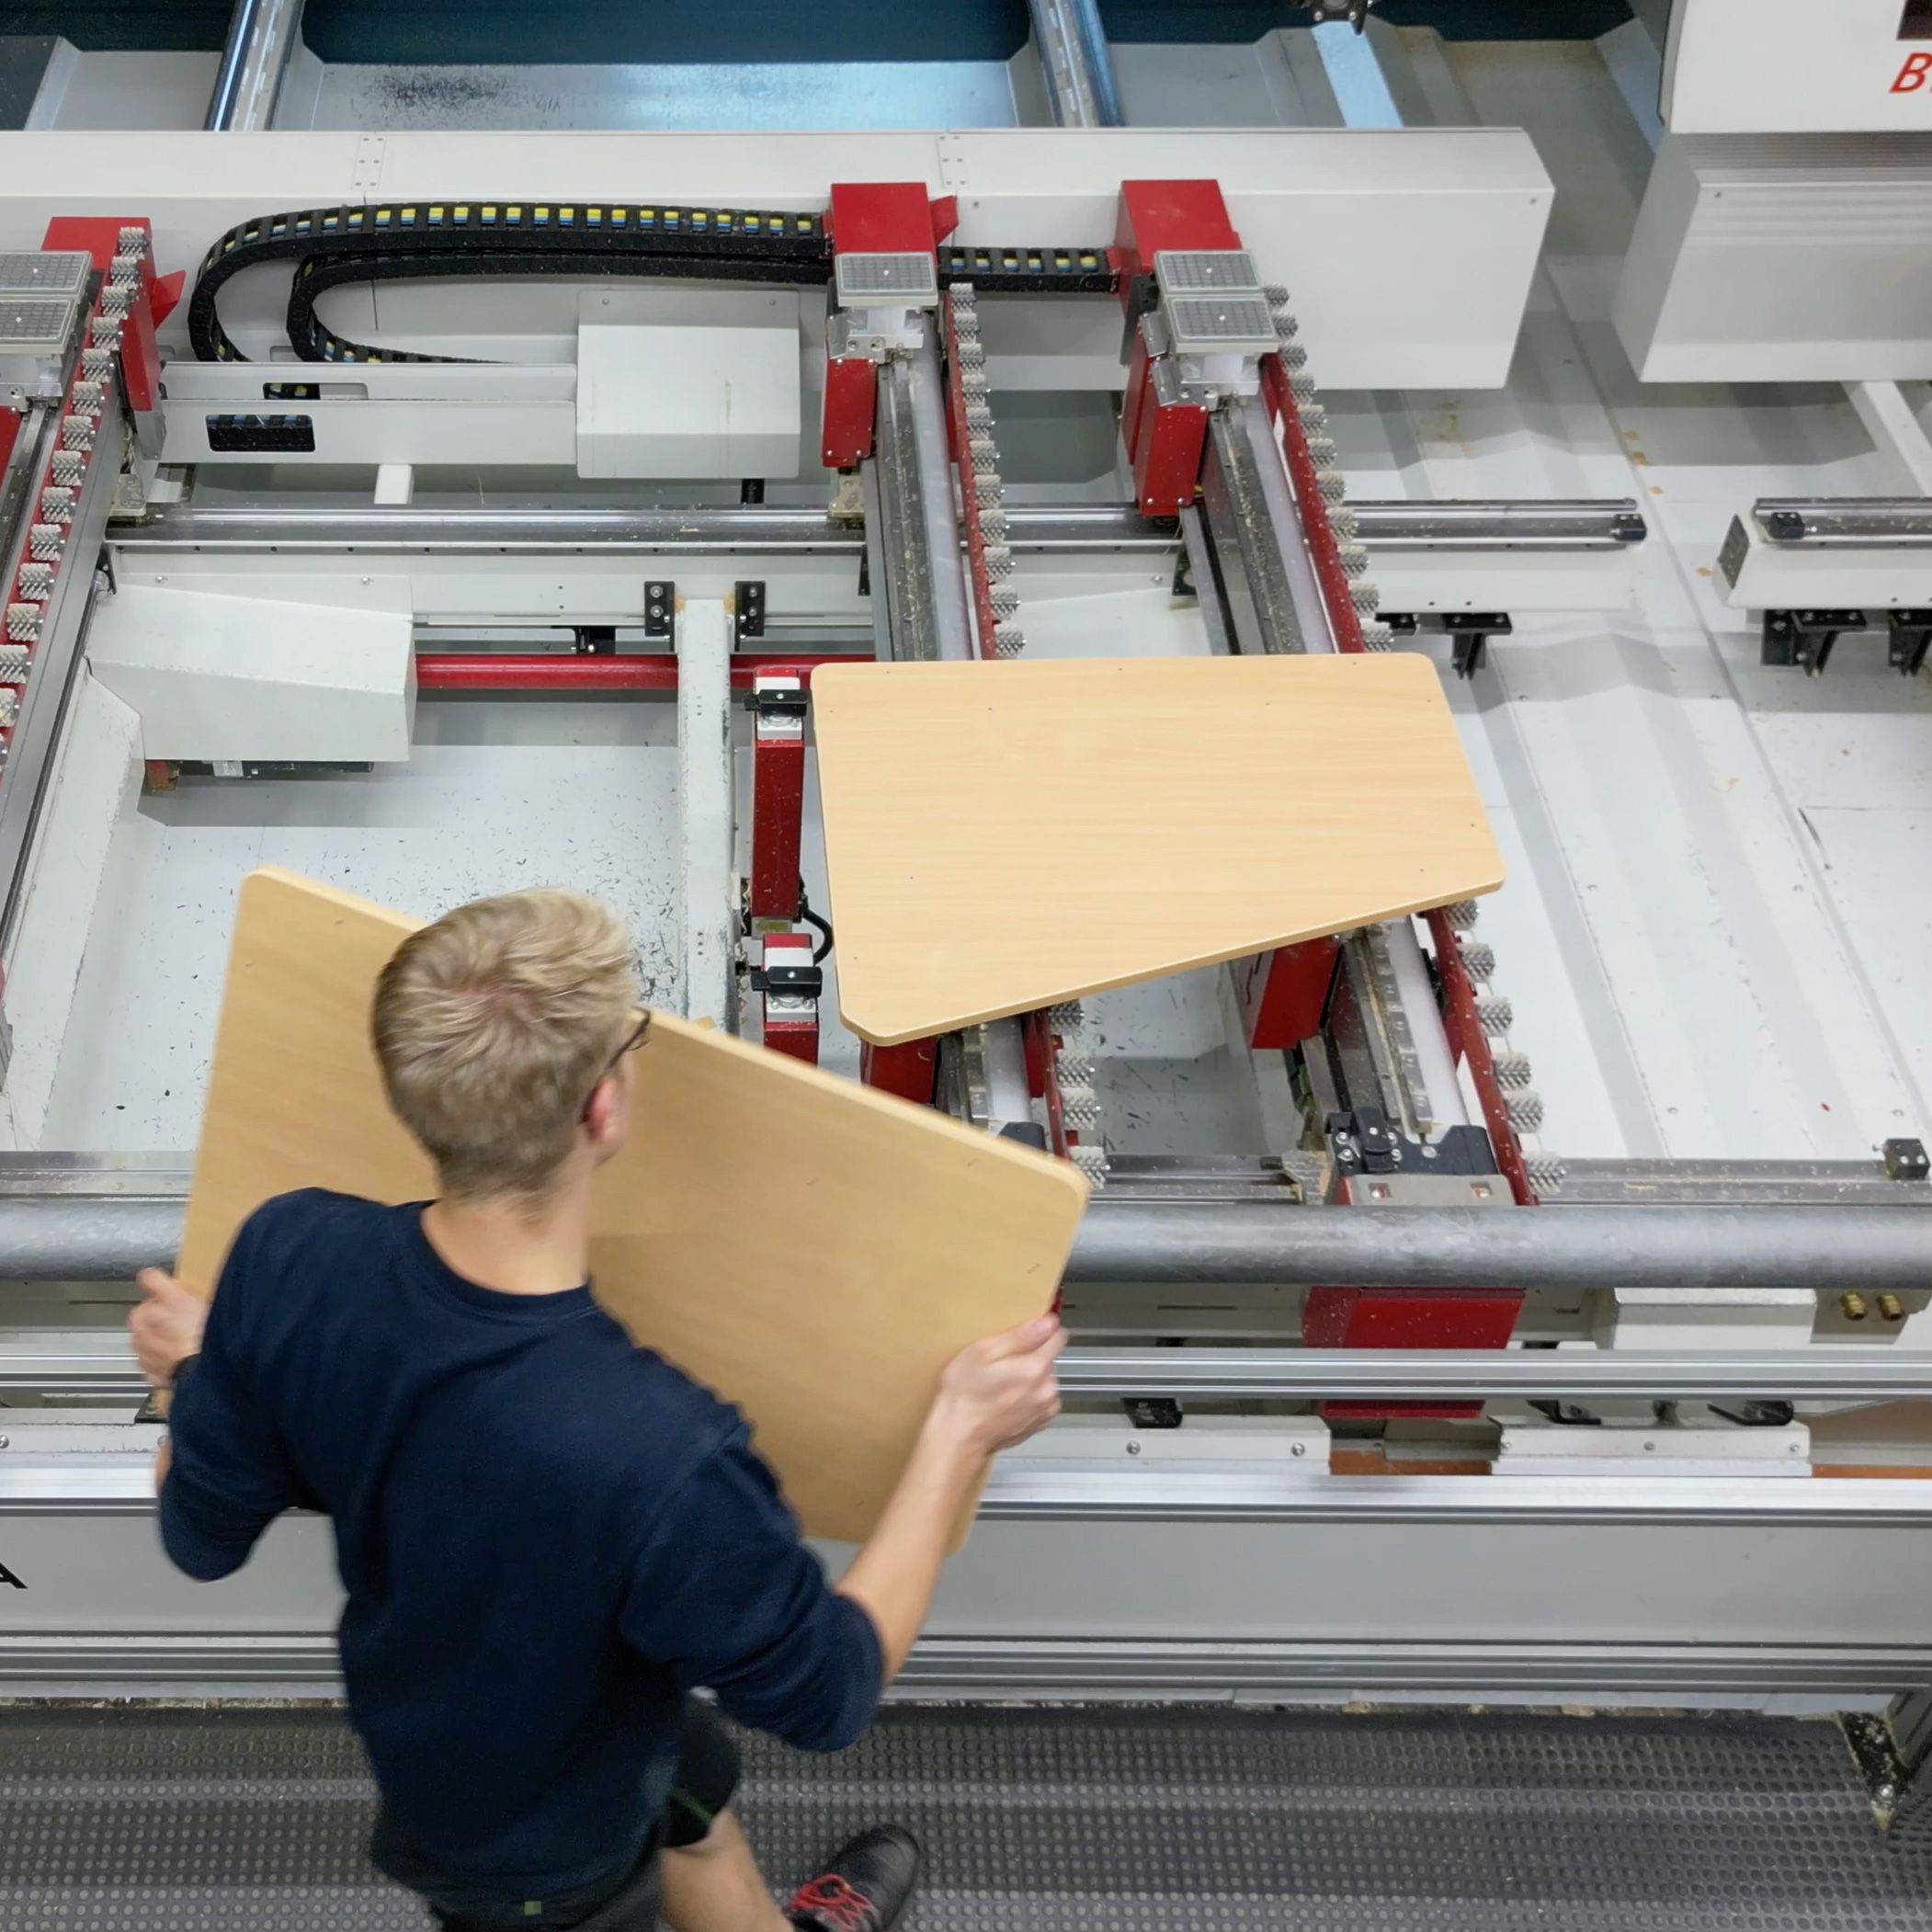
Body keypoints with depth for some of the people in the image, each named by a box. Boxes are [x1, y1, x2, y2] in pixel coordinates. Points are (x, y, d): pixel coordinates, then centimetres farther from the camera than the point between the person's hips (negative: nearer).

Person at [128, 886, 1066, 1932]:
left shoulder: (287, 1255, -31)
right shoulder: (660, 1457, -47)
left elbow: (202, 1536, -12)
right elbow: (828, 1696, -26)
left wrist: (194, 1372, 8)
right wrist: (961, 1434, -20)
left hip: (421, 1717, 6)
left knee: (698, 1785, 34)